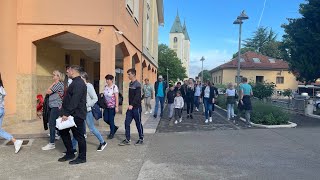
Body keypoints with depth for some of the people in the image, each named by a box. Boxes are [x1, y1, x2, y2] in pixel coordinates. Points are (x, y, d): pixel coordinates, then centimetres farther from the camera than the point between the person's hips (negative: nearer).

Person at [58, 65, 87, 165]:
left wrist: (66, 113, -25)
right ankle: (70, 154, 27)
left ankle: (82, 157, 14)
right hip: (71, 114, 11)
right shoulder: (75, 82, 16)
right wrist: (64, 111, 20)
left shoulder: (78, 83, -18)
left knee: (79, 135, 0)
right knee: (63, 131, 16)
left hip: (76, 114, -11)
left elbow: (74, 101, -26)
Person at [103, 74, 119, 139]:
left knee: (111, 120, 1)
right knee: (105, 119, 8)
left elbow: (117, 98, -16)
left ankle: (112, 134, 18)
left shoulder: (114, 87, -13)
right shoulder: (105, 87, 7)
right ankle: (114, 127, 32)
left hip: (112, 106, -7)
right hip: (106, 106, 7)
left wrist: (117, 107, -19)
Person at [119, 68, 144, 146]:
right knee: (127, 123, 4)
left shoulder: (137, 84, -13)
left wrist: (132, 105, -27)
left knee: (138, 124, 4)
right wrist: (130, 105, 13)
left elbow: (137, 96, -21)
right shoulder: (130, 84, 11)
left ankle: (141, 139, 19)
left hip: (136, 107, -7)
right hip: (130, 107, 8)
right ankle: (127, 140, 12)